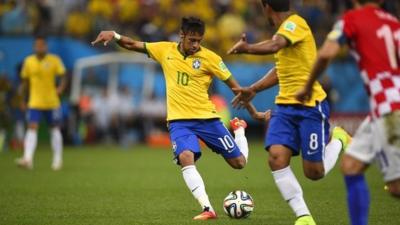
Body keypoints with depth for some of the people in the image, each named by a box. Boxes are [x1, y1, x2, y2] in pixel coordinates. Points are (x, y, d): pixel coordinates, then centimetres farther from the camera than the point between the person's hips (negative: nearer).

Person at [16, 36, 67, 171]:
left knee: (55, 129, 11)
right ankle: (28, 159, -23)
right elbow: (25, 80, 12)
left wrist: (61, 88, -18)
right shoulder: (28, 61, 3)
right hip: (35, 102, 0)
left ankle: (57, 160, 22)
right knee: (32, 128, -13)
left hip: (52, 102, 0)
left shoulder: (54, 60, -3)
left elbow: (63, 77, -1)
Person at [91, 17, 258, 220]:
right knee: (186, 157, -30)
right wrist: (114, 35, -13)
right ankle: (207, 209, -30)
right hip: (179, 121, 1)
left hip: (206, 118, -1)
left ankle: (238, 128, 37)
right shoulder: (165, 50, 0)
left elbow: (233, 85, -1)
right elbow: (132, 45, 7)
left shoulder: (209, 58, -7)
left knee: (239, 162, 4)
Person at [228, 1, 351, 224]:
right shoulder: (285, 29, 15)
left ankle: (337, 139, 28)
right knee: (276, 157, -14)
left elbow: (275, 46, -33)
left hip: (310, 106, -8)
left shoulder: (295, 23, -12)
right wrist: (253, 89, 28)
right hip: (285, 105, 8)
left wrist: (247, 48, -37)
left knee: (314, 172, -2)